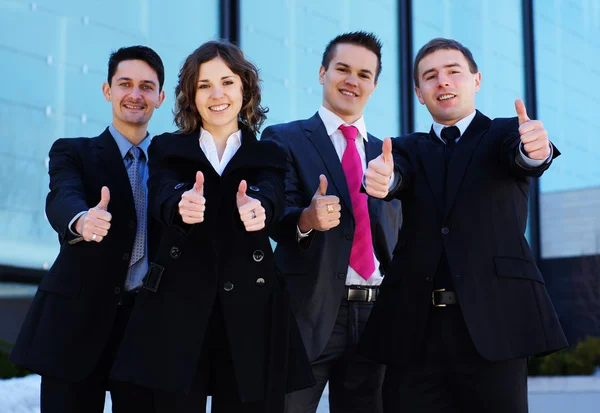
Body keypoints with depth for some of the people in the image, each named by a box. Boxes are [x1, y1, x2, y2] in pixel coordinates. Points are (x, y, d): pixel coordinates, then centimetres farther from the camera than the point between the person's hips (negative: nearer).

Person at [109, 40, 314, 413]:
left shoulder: (268, 156, 10)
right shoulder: (167, 149, 9)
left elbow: (271, 200, -12)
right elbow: (162, 199, -11)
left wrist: (256, 208, -37)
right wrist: (182, 206, -36)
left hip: (250, 313, 1)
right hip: (178, 310, 0)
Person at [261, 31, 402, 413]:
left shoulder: (385, 153, 16)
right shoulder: (284, 139, 1)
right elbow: (277, 217, -13)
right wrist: (307, 219, -33)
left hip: (376, 314, 5)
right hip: (309, 313, -4)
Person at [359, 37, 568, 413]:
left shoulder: (505, 134, 11)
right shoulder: (410, 149, 17)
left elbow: (524, 157, -11)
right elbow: (396, 177, -4)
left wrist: (536, 149, -36)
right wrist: (381, 178, -29)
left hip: (492, 322, -2)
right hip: (414, 326, 2)